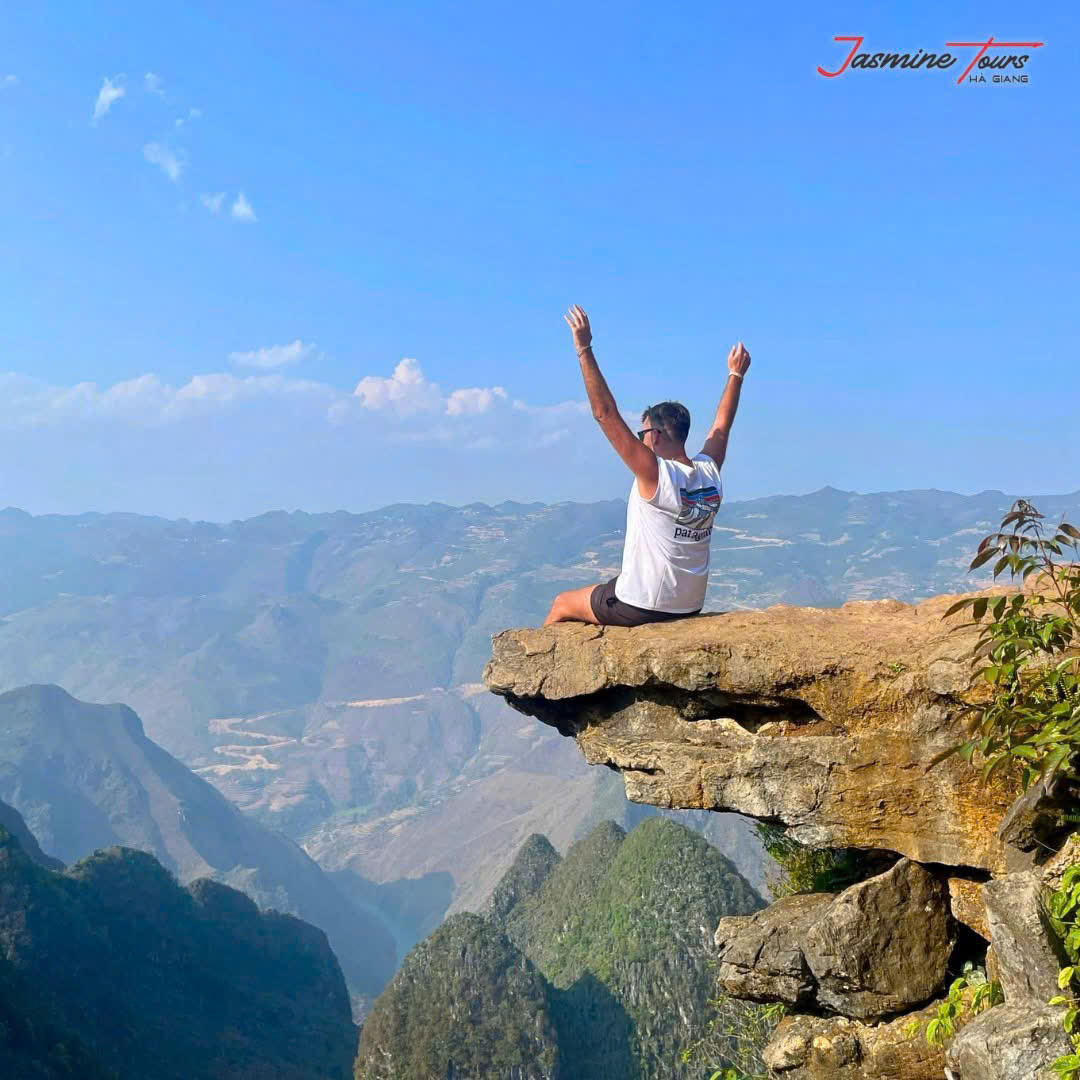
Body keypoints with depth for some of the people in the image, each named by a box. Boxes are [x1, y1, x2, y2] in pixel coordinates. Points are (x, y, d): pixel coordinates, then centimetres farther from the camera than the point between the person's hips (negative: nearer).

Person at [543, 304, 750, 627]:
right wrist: (736, 374, 29)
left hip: (641, 607, -7)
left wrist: (585, 350, -23)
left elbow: (605, 414, -24)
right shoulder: (710, 473, -3)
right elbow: (721, 426, 16)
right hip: (691, 607, 7)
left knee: (561, 605, 17)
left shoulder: (655, 474, -21)